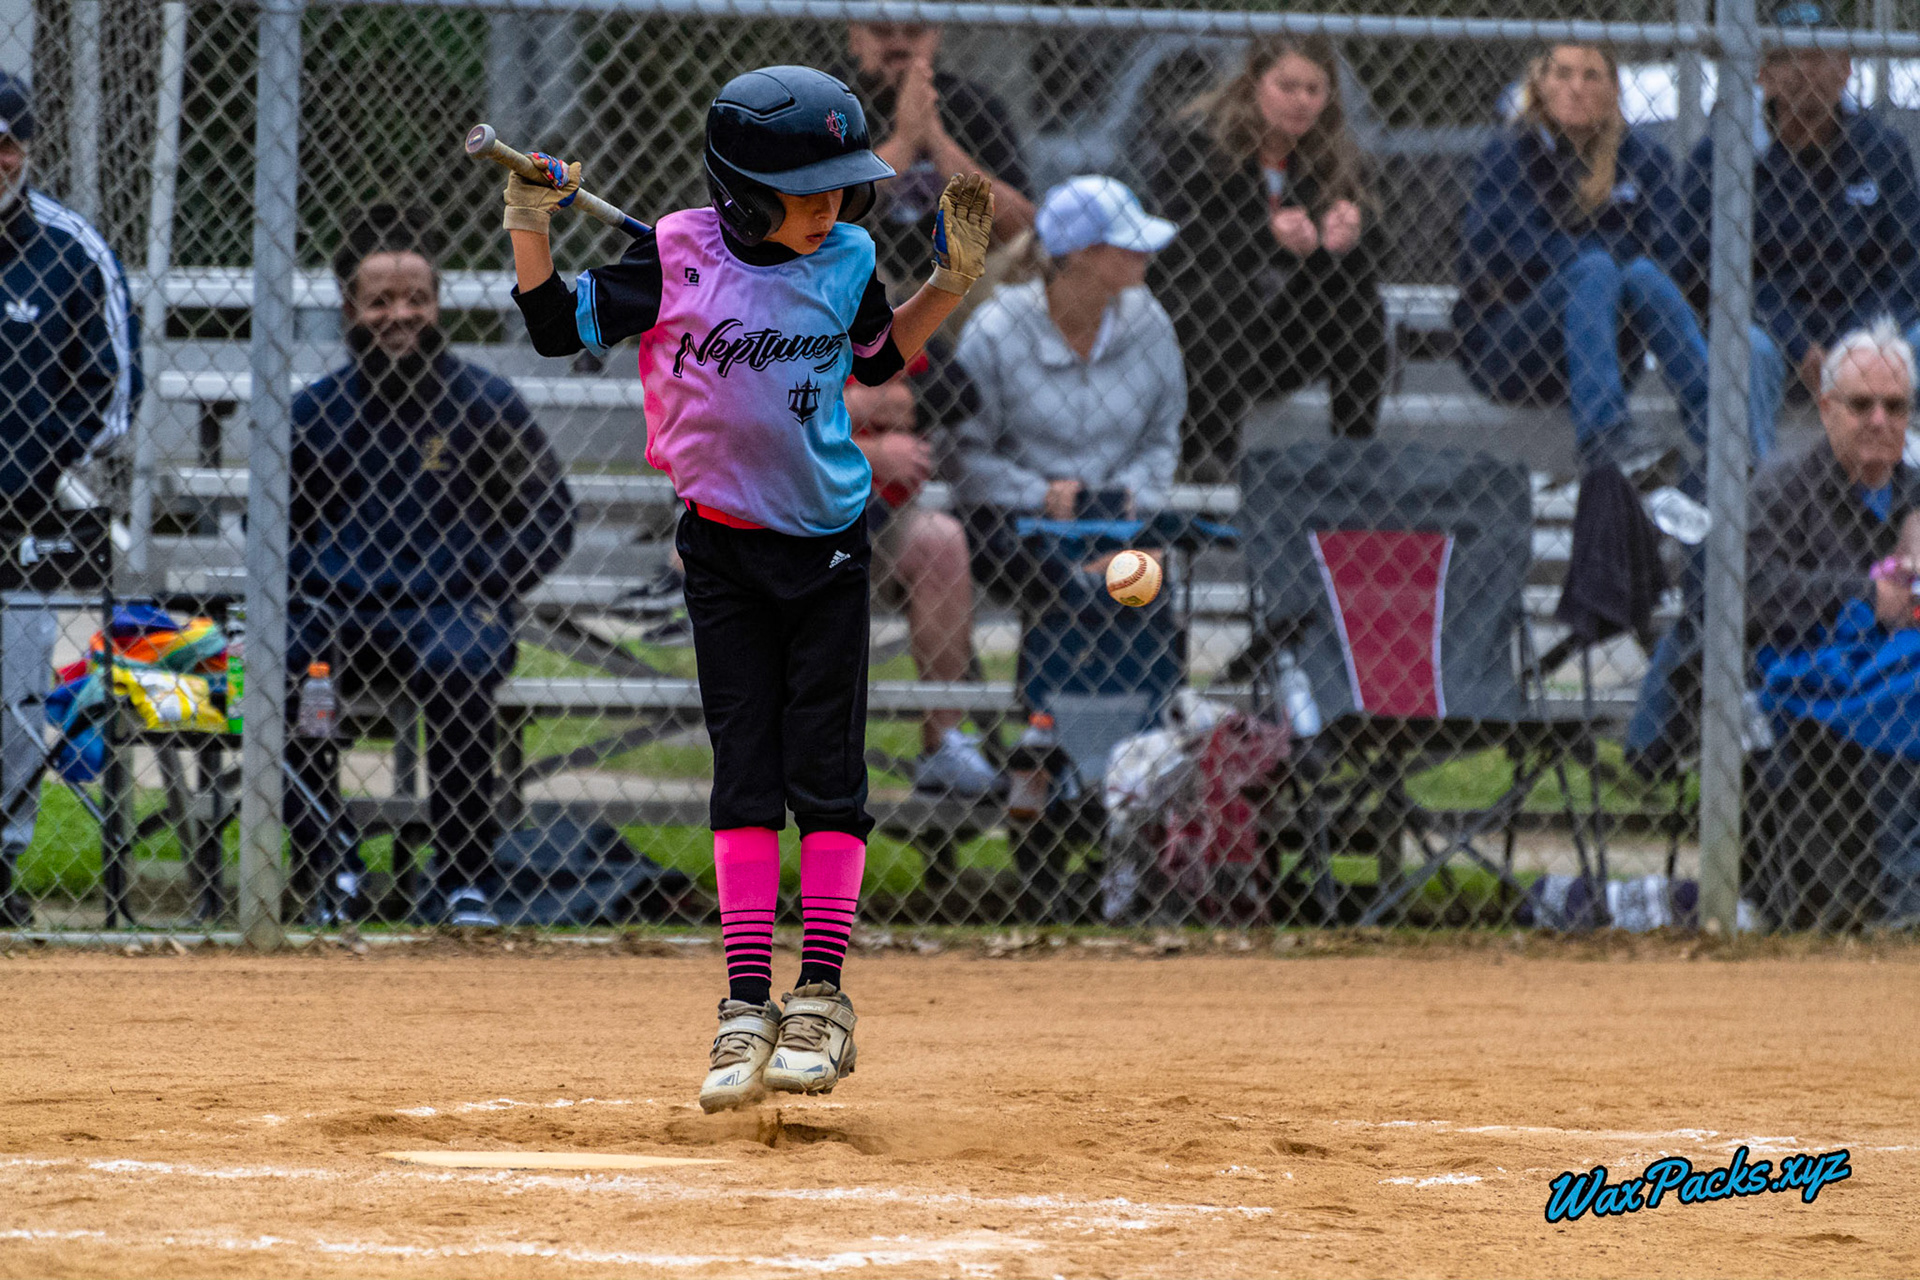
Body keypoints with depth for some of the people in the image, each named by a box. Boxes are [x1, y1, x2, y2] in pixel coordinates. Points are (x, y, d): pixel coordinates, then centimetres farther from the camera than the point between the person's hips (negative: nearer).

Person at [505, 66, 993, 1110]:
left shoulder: (846, 262, -3)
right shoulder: (677, 257, -10)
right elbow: (559, 328, -5)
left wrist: (952, 279, 6)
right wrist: (529, 230, -17)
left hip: (828, 548, 1)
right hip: (724, 551, -1)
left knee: (826, 773, -2)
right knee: (744, 776, -2)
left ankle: (819, 996, 4)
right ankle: (746, 1008, 0)